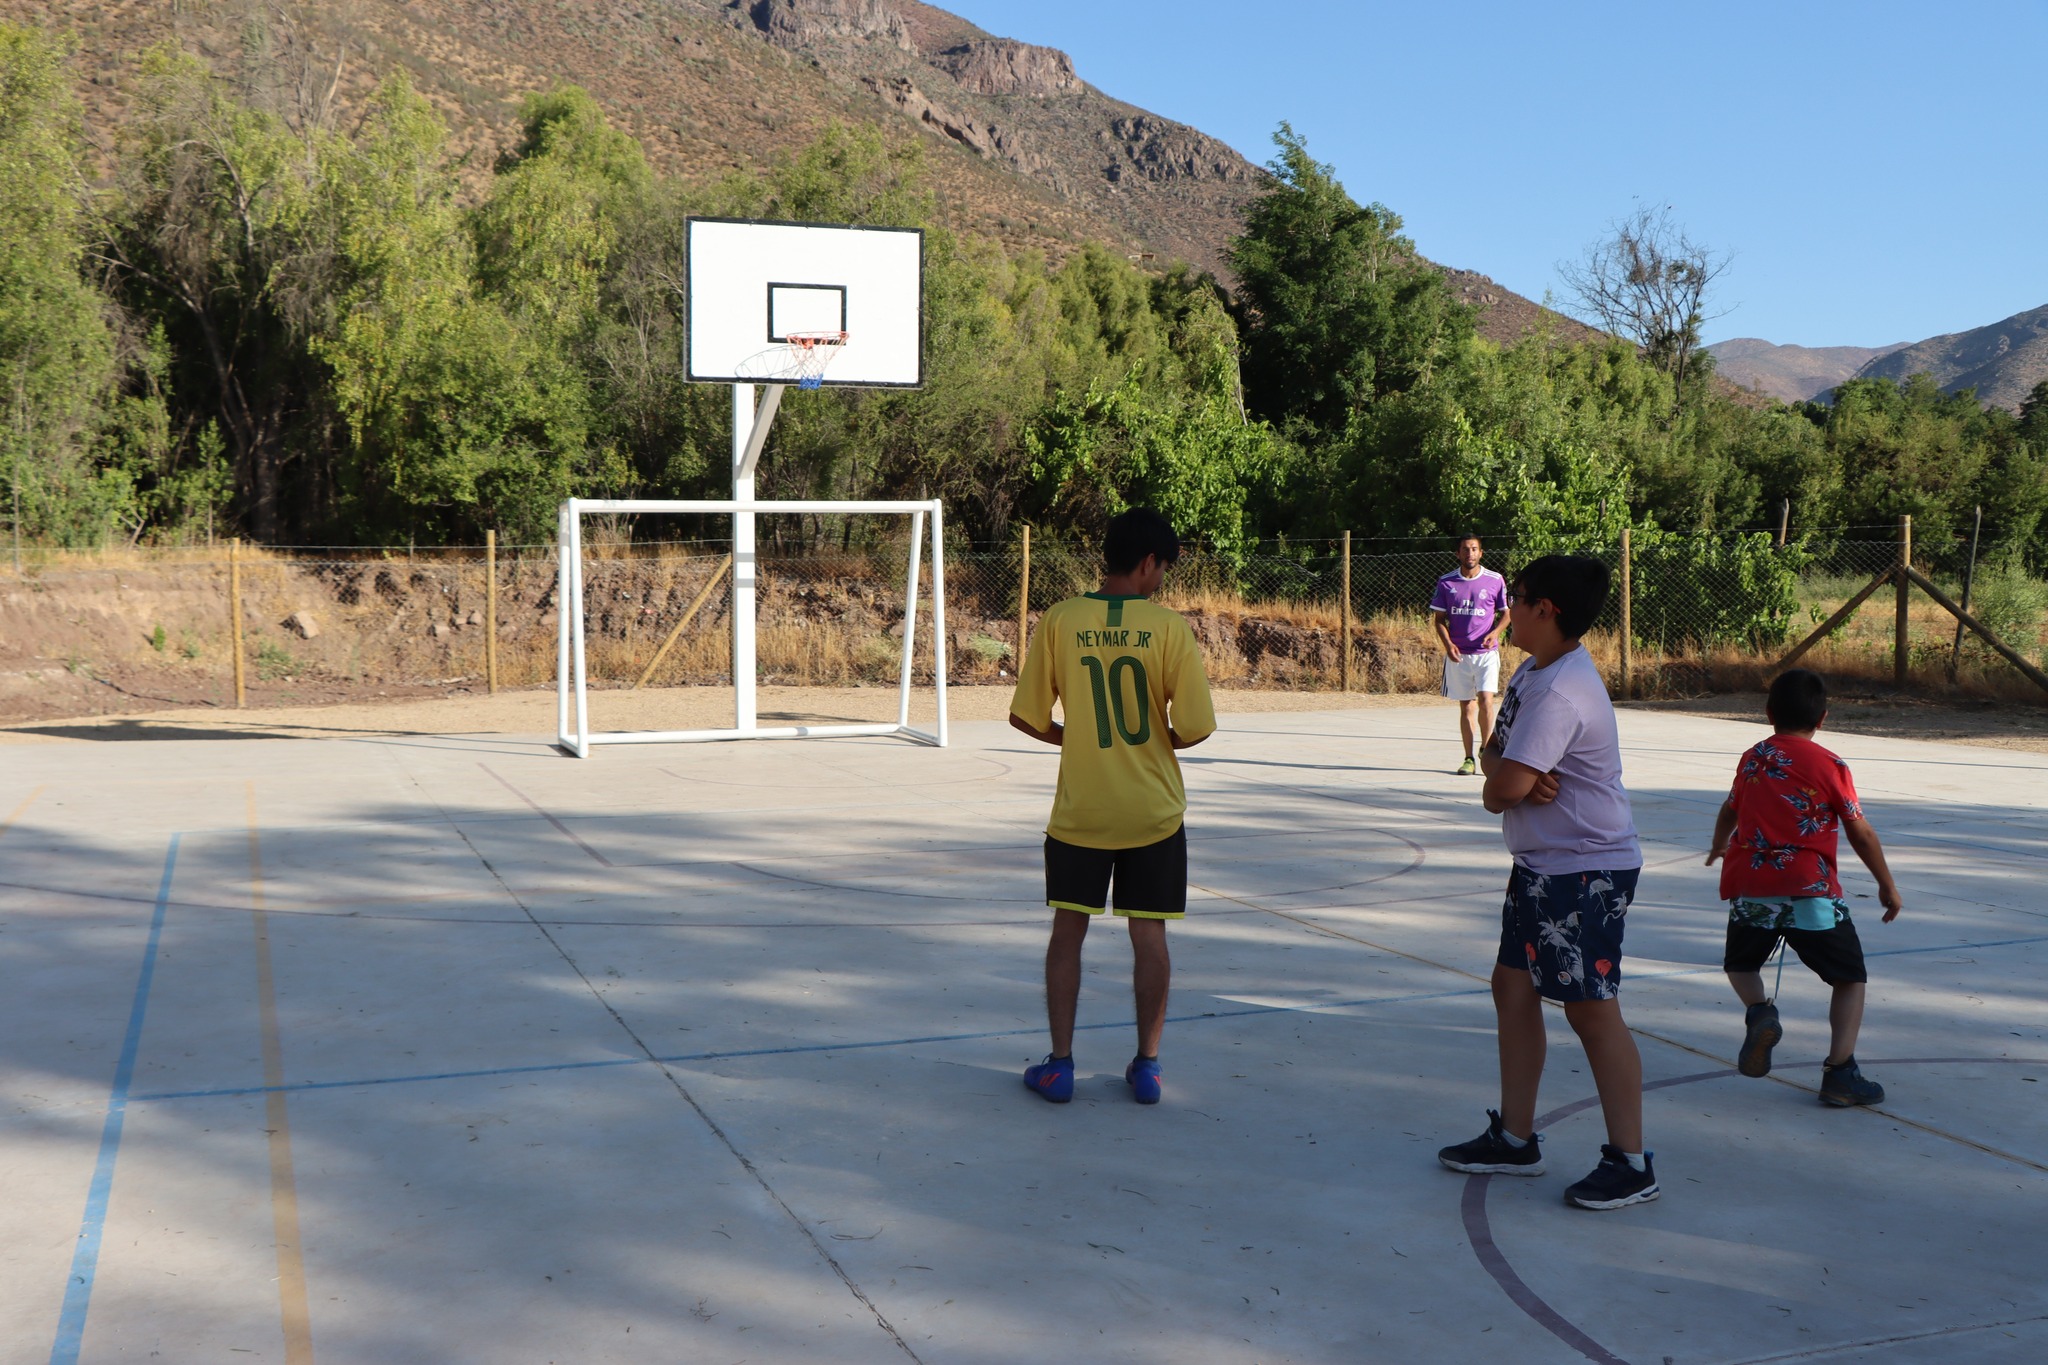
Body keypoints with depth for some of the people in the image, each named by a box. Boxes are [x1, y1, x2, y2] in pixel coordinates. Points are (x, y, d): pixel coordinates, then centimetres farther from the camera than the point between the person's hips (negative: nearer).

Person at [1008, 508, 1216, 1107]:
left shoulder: (1059, 621, -6)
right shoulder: (1168, 627, -9)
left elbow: (1026, 717, -3)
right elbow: (1195, 727, -11)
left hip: (1079, 810, 1)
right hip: (1153, 810, -1)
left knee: (1068, 929, 12)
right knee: (1149, 932, 10)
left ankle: (1059, 1064, 15)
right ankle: (1146, 1065, 18)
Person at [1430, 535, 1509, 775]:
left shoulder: (1495, 580, 1)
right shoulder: (1446, 582, 3)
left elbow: (1505, 613, 9)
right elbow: (1439, 618, 7)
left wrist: (1495, 632, -10)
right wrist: (1447, 643, -9)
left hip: (1486, 651, -1)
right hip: (1458, 654, 1)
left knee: (1485, 699, -16)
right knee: (1466, 706, 5)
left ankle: (1486, 749, 1)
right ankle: (1468, 758, 12)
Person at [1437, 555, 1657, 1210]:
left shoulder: (1560, 691, -24)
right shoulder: (1534, 670, 9)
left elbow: (1504, 788, -27)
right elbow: (1494, 752, 12)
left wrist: (1500, 779, -2)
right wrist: (1506, 767, -11)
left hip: (1587, 872, -11)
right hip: (1542, 863, 11)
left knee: (1591, 1008, -4)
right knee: (1514, 985, 14)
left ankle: (1630, 1163, 8)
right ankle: (1515, 1138, 25)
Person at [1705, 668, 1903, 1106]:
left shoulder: (1752, 759, 12)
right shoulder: (1830, 766, -1)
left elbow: (1729, 812, 29)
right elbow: (1861, 835, 2)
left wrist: (1720, 844, 51)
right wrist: (1888, 885, 16)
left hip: (1749, 889, 3)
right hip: (1809, 892, -3)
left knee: (1740, 964, 25)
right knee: (1851, 977, 11)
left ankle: (1759, 1010, -6)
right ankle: (1839, 1072, -2)